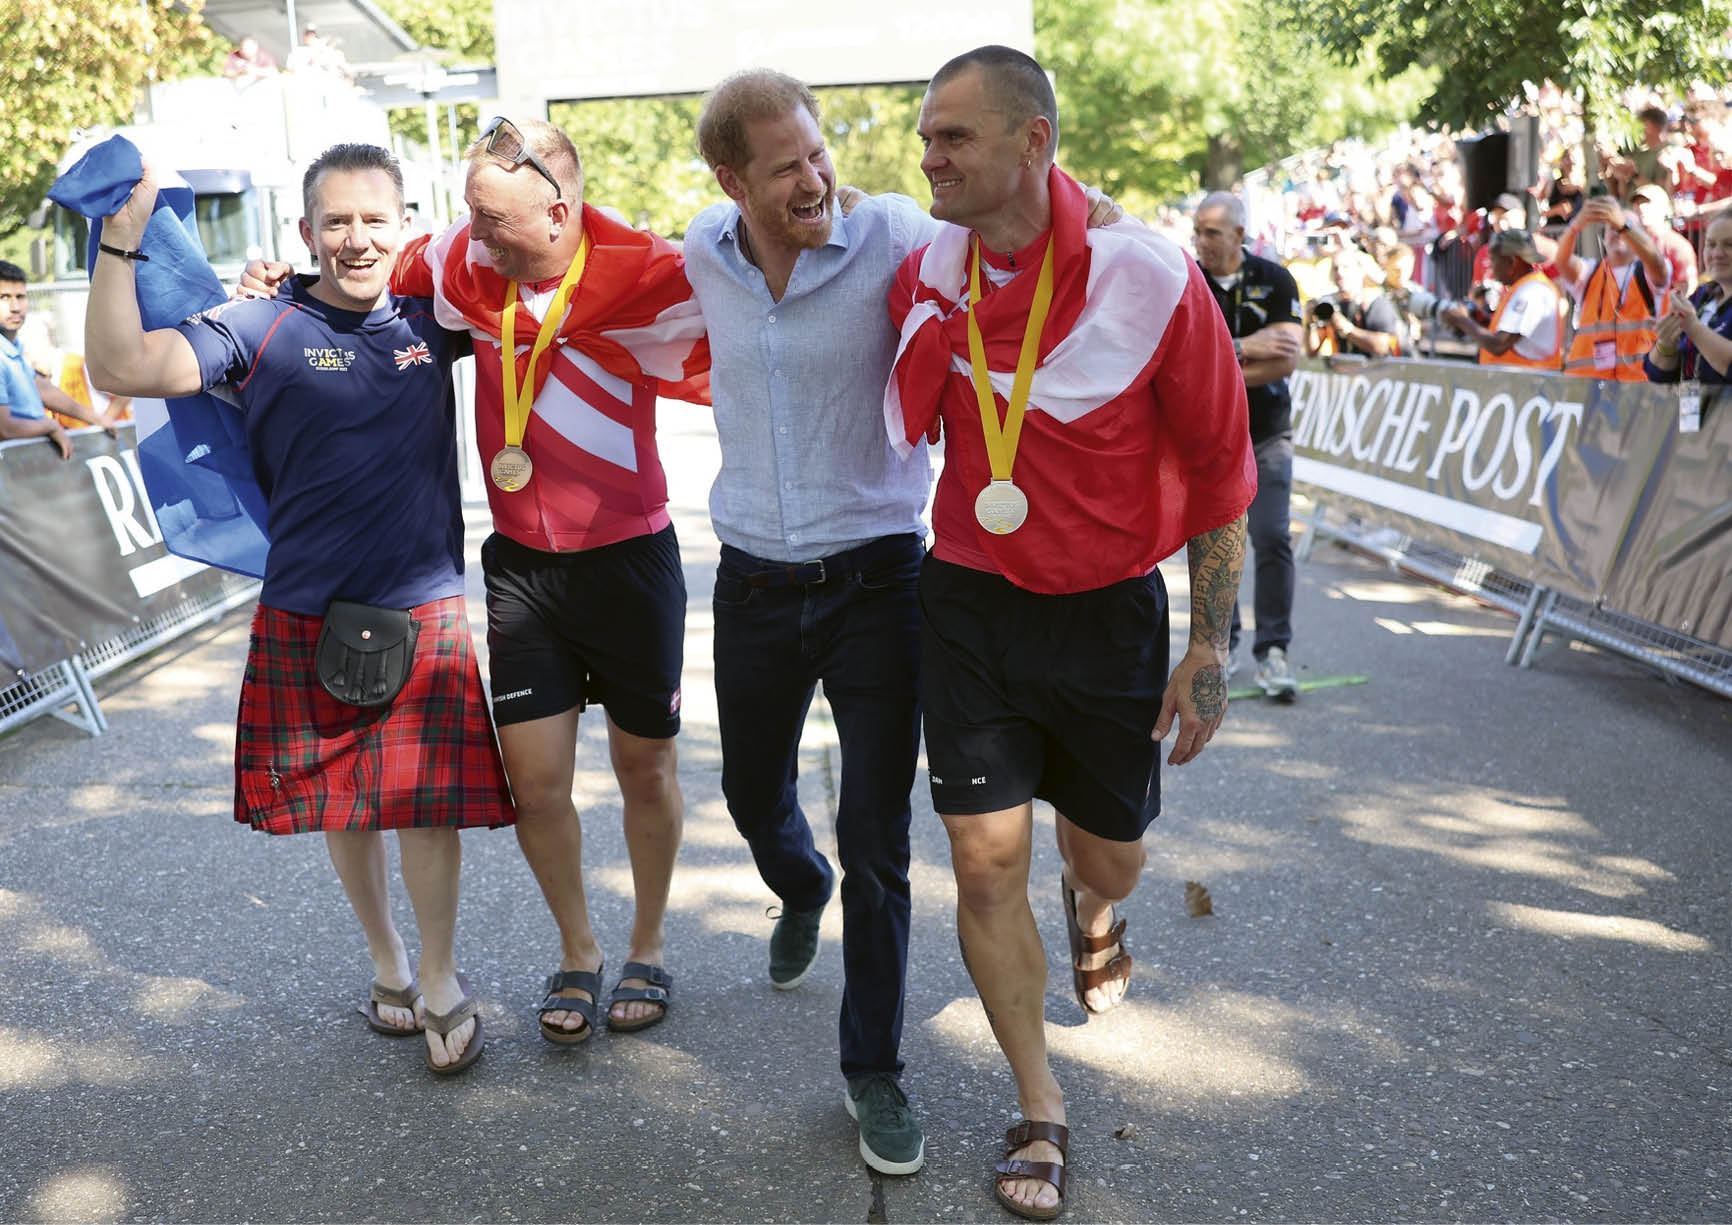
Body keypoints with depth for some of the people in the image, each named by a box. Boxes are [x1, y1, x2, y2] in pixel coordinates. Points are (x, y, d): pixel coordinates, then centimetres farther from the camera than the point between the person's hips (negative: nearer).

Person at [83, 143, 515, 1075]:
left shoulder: (430, 320, 5)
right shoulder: (265, 330, -4)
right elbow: (120, 367, -14)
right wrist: (121, 238, -20)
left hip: (425, 608, 1)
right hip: (308, 615, 0)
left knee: (429, 798, 1)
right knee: (340, 802, 13)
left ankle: (439, 980, 21)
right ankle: (385, 960, 35)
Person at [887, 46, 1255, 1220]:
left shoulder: (1150, 277, -16)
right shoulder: (925, 277, -5)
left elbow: (1219, 471, -7)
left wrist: (1209, 647, -7)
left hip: (1108, 608, -1)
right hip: (969, 604, 2)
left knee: (1110, 853, 15)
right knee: (987, 862, -1)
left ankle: (1091, 907, 56)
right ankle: (1040, 1111, 20)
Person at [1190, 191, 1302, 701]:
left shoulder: (1274, 281, -1)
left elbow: (1287, 359, -11)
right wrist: (1241, 348, -17)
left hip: (1266, 434, -1)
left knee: (1272, 539, -9)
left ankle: (1272, 651, -3)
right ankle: (1221, 645, 19)